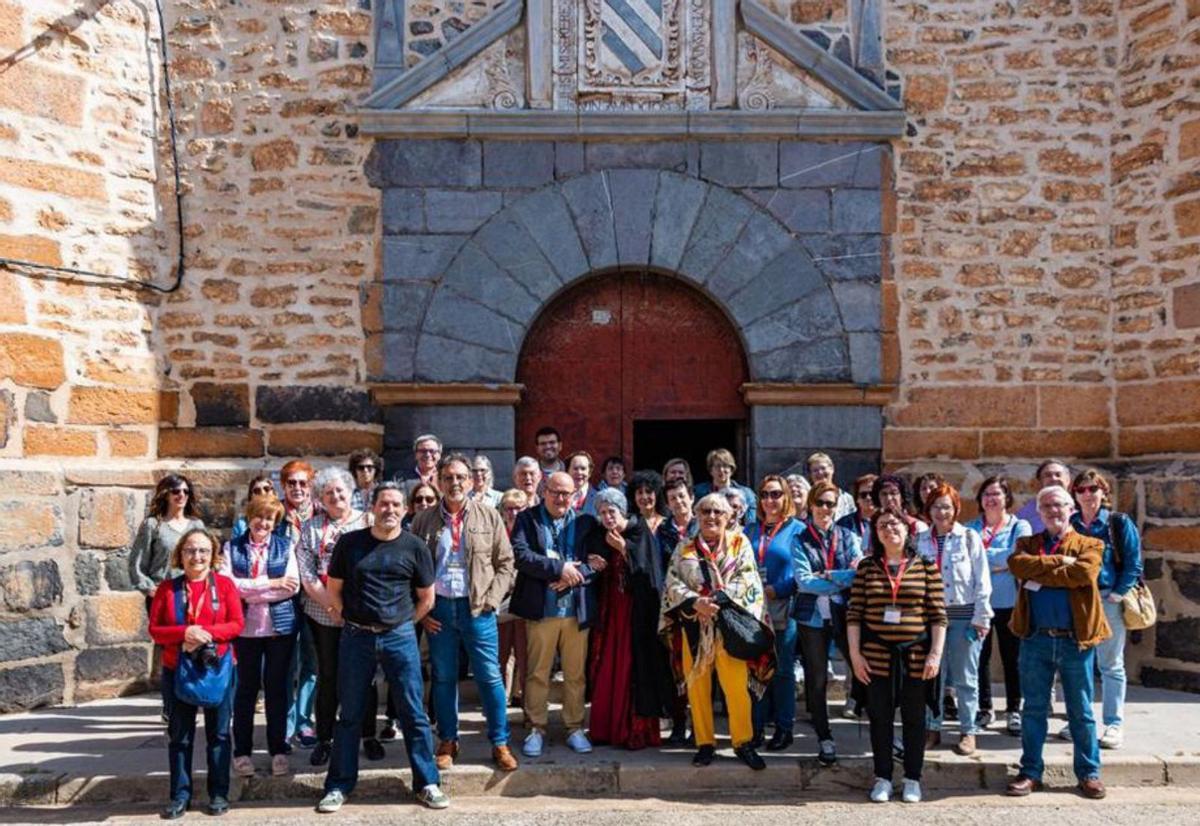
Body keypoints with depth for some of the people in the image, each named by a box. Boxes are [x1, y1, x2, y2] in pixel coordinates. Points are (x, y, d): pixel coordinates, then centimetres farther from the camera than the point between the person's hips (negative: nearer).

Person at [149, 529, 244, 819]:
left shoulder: (224, 585, 0)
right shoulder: (167, 588, 2)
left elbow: (236, 624, -5)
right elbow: (155, 629, -1)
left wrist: (207, 633, -19)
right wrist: (184, 634, -18)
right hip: (176, 670, 1)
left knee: (218, 732, 7)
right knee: (179, 735, 8)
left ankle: (219, 793, 17)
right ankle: (180, 795, 18)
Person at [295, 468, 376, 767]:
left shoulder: (368, 522, 4)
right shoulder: (311, 527, 7)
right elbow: (306, 573, 0)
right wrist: (332, 604, -11)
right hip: (324, 615, 1)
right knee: (328, 675, 7)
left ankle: (369, 735, 19)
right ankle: (324, 739, 18)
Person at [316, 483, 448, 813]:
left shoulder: (414, 547, -1)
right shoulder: (349, 542, 1)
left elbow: (426, 598, 8)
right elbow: (334, 589, 10)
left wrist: (402, 623, 7)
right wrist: (351, 620, 7)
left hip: (400, 637, 0)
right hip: (356, 637, 1)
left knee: (413, 712, 3)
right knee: (350, 714, 9)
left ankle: (427, 783, 13)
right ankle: (338, 786, 20)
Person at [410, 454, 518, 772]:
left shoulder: (489, 516, 2)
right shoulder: (424, 521, 5)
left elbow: (505, 563, 3)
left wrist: (491, 599, -7)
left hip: (477, 608, -1)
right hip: (438, 607, 1)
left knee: (490, 677, 1)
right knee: (443, 678, 9)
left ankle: (500, 743, 12)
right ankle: (447, 742, 22)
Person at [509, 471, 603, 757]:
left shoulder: (585, 521, 8)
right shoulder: (527, 519, 2)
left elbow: (596, 560, 1)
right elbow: (521, 555, -11)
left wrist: (573, 575, -16)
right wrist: (559, 568, -15)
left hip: (577, 611, 2)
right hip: (540, 610, -2)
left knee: (576, 673, 9)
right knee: (537, 673, 6)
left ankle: (575, 728, 21)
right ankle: (537, 728, 18)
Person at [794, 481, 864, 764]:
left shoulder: (849, 537, 5)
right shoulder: (800, 540, 1)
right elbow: (803, 581, -11)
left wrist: (826, 576, -16)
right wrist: (843, 580, -14)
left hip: (844, 615, 1)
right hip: (813, 616, -1)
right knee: (816, 681, 7)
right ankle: (825, 740, 20)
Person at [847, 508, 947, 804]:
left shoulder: (926, 566, 1)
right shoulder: (867, 567, 3)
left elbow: (938, 615, -1)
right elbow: (854, 613, 2)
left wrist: (936, 654, -7)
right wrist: (855, 653, -4)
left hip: (915, 656, -1)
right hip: (876, 657, 1)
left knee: (914, 719, 9)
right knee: (879, 717, 8)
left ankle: (912, 779, 23)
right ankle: (882, 778, 21)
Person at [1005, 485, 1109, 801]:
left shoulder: (1089, 545, 5)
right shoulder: (1027, 543, 10)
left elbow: (1084, 573, -17)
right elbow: (1017, 564, -13)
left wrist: (1039, 574, -12)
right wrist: (1060, 561, -14)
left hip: (1076, 640, -1)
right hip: (1036, 639, 1)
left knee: (1081, 712, 8)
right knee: (1034, 709, 8)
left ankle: (1089, 773, 20)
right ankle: (1030, 772, 17)